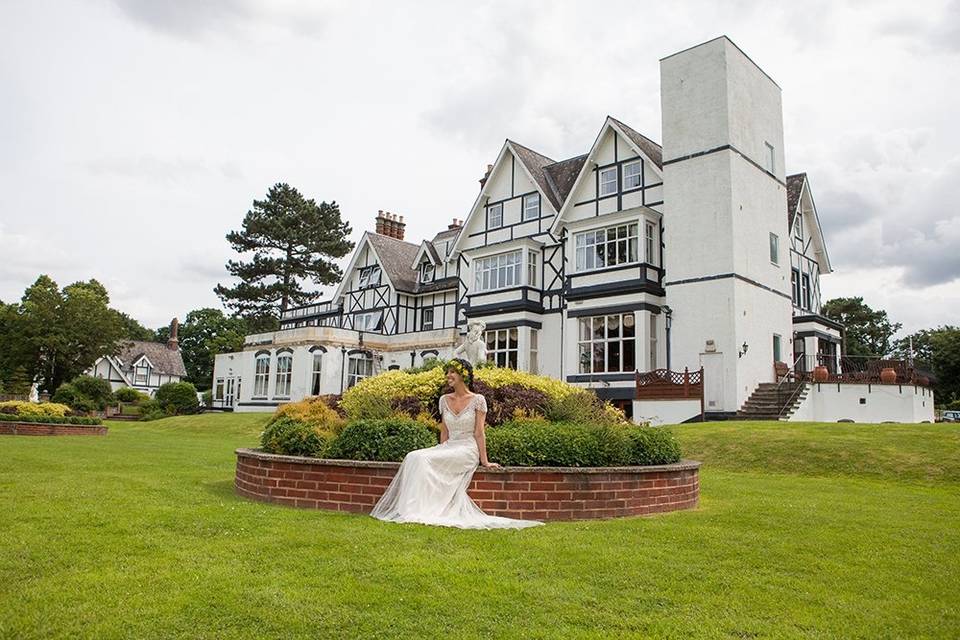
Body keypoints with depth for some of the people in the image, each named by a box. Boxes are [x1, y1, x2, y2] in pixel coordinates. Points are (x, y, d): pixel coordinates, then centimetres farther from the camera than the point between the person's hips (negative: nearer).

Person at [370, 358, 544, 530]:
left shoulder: (478, 400, -3)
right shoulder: (444, 400, 12)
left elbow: (479, 433, -6)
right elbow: (444, 432, 14)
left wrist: (484, 461, -9)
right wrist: (441, 453, 5)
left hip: (467, 450, -5)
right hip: (448, 448, 6)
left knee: (422, 459, -26)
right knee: (415, 457, -23)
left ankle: (424, 511, -20)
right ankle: (416, 509, -20)